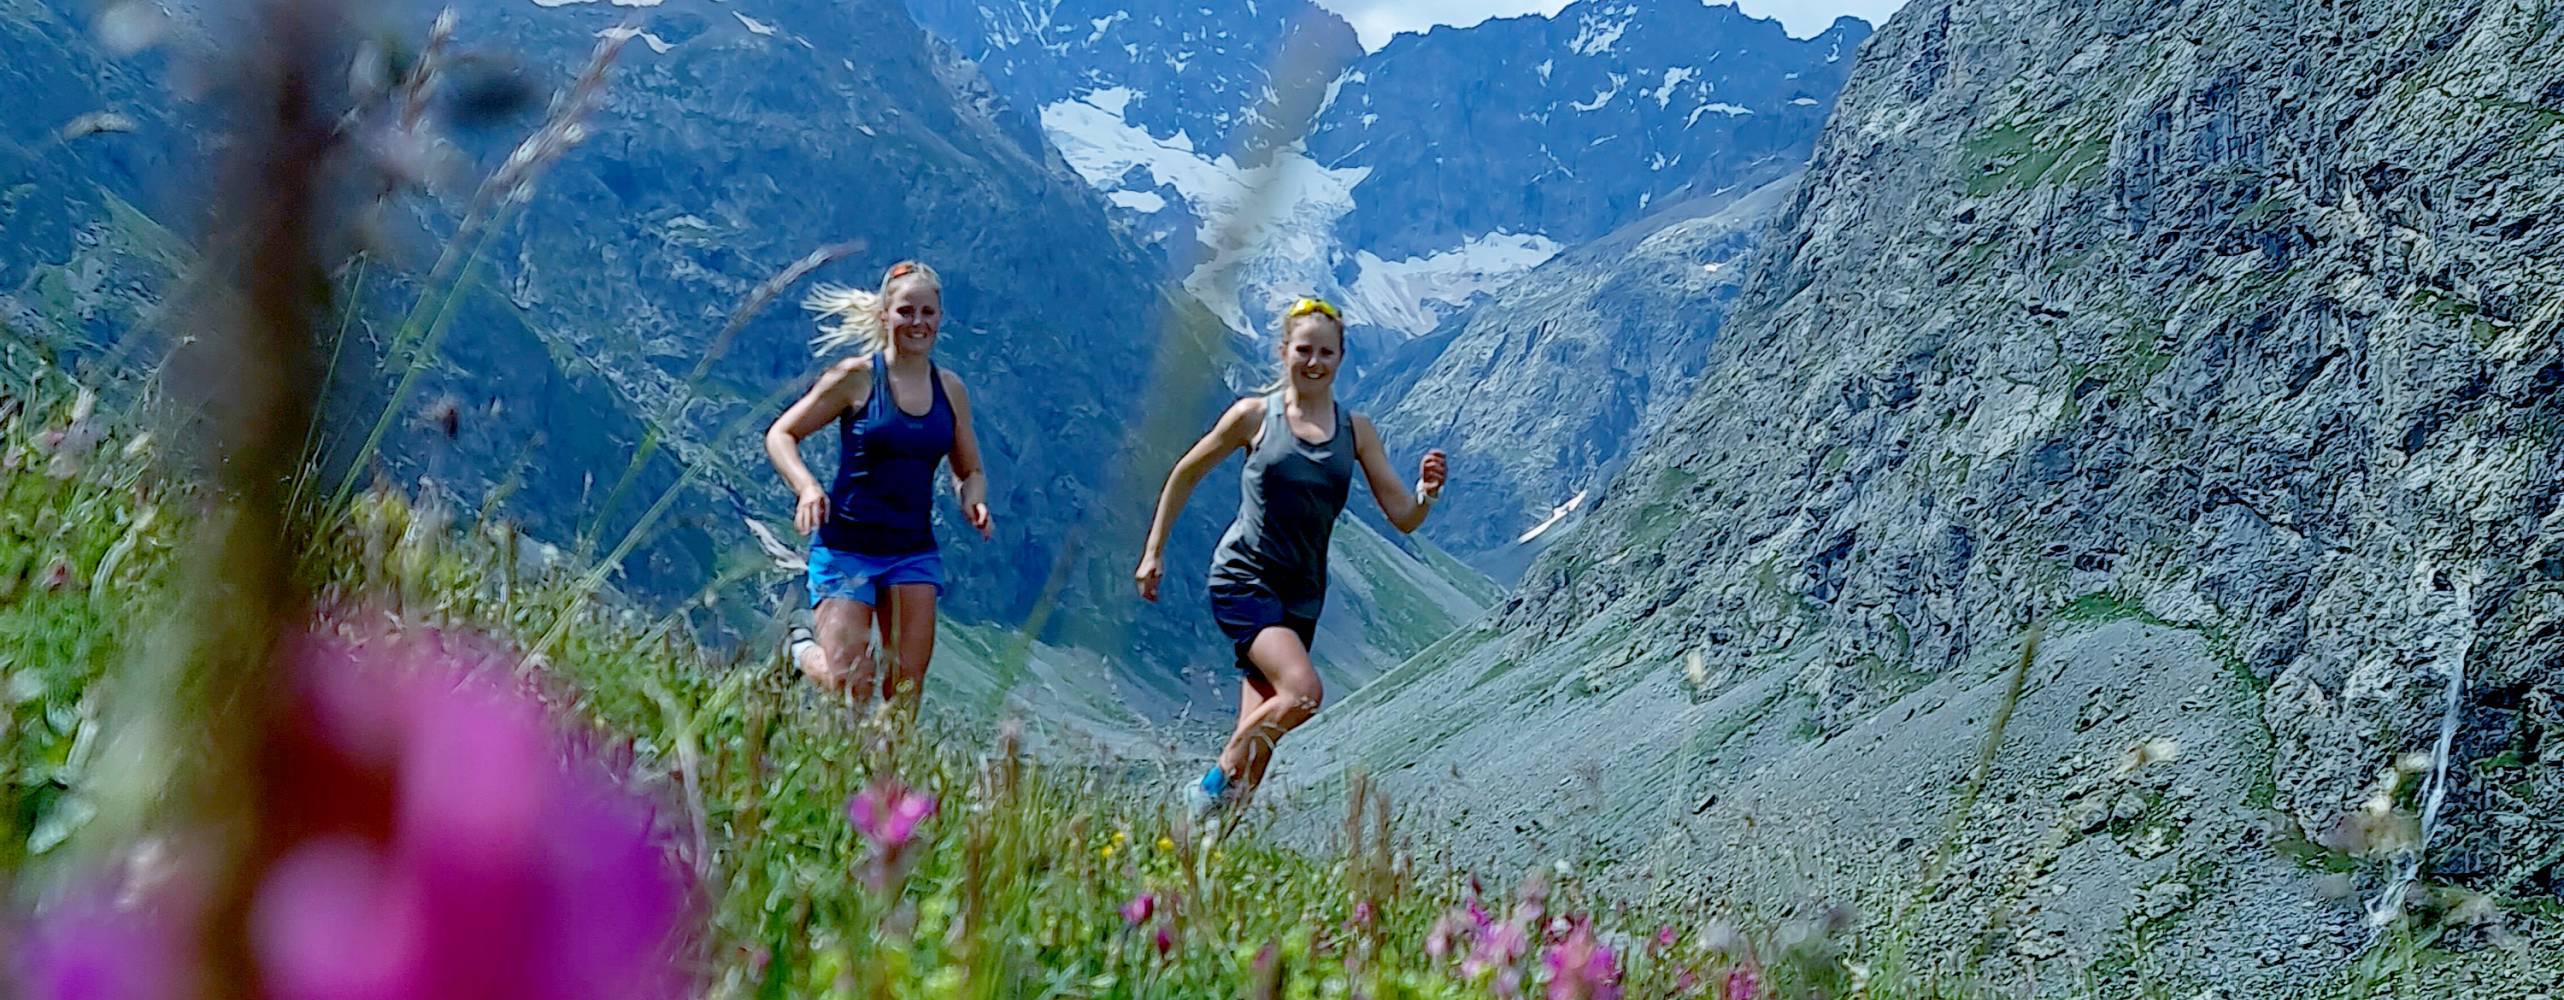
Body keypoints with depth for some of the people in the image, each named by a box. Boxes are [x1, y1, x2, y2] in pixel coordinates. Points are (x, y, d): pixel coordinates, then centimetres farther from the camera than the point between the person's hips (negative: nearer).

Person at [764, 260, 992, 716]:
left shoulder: (950, 389, 6)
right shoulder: (857, 376, -6)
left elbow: (970, 471, 17)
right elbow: (780, 435, -4)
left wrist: (973, 502, -6)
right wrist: (807, 487, -22)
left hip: (914, 553, 4)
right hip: (846, 546, -4)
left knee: (906, 688, -5)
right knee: (850, 687, -7)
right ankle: (803, 651, 25)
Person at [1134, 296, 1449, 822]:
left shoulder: (1356, 429, 6)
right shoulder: (1255, 415, -3)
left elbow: (1403, 517, 4)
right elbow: (1185, 474, 9)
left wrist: (1427, 491, -18)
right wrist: (1154, 551, 9)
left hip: (1302, 592, 4)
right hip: (1244, 577, -4)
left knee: (1259, 732, 4)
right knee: (1303, 692, -25)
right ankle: (1212, 784, -6)